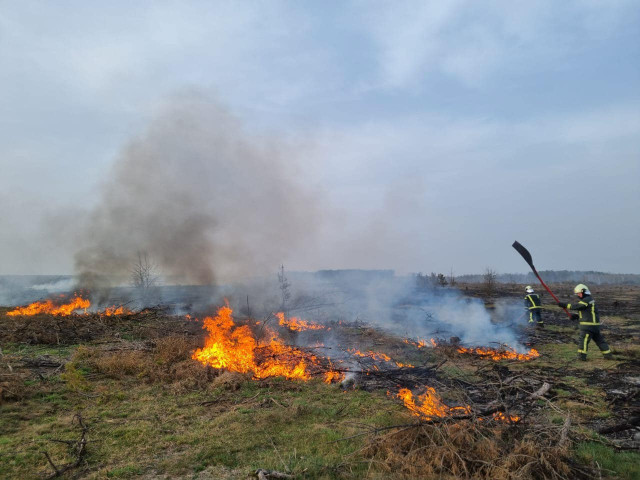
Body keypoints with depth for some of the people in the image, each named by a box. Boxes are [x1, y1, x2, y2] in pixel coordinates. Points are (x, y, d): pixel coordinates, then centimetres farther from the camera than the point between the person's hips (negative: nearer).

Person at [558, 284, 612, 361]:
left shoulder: (587, 300, -13)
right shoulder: (589, 300, 20)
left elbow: (577, 306, -24)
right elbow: (584, 312, 22)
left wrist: (565, 305, -26)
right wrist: (575, 315, 7)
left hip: (588, 325, -10)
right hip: (595, 325, 10)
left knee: (583, 340, -7)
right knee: (599, 340, 16)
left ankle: (581, 356, -7)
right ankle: (608, 355, 22)